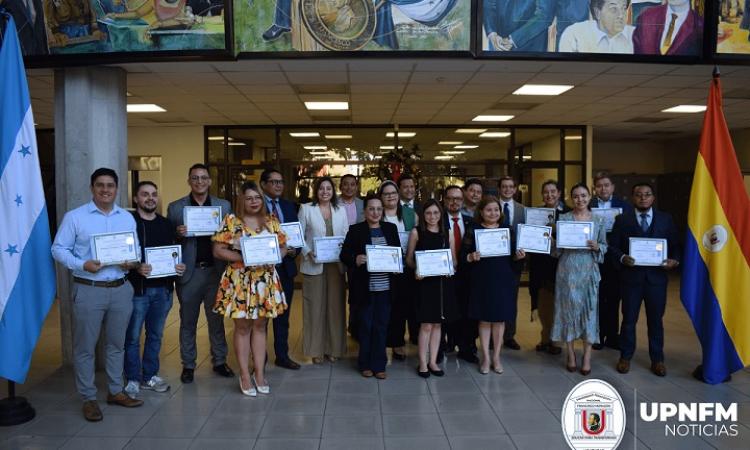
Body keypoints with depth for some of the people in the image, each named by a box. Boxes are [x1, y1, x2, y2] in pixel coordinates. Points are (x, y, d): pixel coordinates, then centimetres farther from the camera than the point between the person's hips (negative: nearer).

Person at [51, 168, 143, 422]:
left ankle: (116, 391, 27)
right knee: (85, 347, 4)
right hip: (88, 290, -4)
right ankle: (88, 398, 16)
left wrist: (131, 263, -8)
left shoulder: (127, 218, 10)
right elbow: (58, 249, -4)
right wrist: (82, 264, -19)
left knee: (116, 343, 14)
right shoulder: (74, 217, -2)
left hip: (121, 288, 4)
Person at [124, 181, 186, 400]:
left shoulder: (165, 224, 12)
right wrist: (136, 268, -25)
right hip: (137, 288, -5)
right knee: (132, 337, 4)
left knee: (156, 335, 14)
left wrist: (179, 267, -1)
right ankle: (133, 380, 17)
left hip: (163, 289, 5)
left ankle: (149, 376, 27)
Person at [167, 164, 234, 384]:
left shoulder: (224, 206, 6)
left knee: (216, 320, 12)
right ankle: (188, 365, 23)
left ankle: (219, 362, 25)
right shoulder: (175, 208, 3)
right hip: (189, 272, -1)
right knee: (188, 322, 10)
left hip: (215, 271, 1)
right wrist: (178, 234, -17)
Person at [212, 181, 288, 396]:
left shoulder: (271, 221, 7)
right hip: (240, 280, -3)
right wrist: (242, 257, -18)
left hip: (266, 280, 3)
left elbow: (282, 246, 11)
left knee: (260, 326, 10)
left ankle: (259, 374, 18)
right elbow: (218, 250, -7)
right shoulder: (231, 221, -3)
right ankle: (245, 375, 14)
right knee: (242, 327, 4)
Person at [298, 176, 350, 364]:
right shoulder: (306, 209, 1)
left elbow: (346, 236, 10)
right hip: (314, 266, -3)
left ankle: (334, 348, 19)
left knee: (335, 306, 7)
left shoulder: (340, 211, 10)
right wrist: (308, 253, -14)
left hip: (336, 266, 3)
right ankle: (316, 350, 14)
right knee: (315, 307, 2)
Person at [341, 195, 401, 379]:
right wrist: (355, 260, -22)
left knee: (381, 326, 7)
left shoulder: (391, 228, 9)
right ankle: (365, 364, 22)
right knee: (365, 326, 7)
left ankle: (379, 365, 18)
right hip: (365, 287, -2)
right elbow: (344, 255, -3)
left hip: (385, 286, 2)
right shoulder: (355, 230, 0)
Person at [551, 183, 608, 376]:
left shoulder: (599, 220, 5)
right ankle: (571, 355, 17)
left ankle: (587, 357, 12)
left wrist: (597, 247, -13)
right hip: (568, 270, -1)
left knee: (589, 310, 2)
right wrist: (551, 241, -18)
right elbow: (557, 248, 3)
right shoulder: (563, 218, 2)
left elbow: (605, 246, 9)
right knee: (568, 309, 4)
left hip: (589, 271, 1)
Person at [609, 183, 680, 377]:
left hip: (657, 277, 1)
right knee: (629, 319, 8)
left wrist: (674, 260, -12)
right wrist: (622, 258, -18)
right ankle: (625, 356, 22)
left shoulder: (666, 219, 7)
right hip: (631, 276, -1)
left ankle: (657, 359, 24)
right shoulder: (622, 220, 3)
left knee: (655, 319, 10)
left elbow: (675, 246, 7)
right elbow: (613, 246, 1)